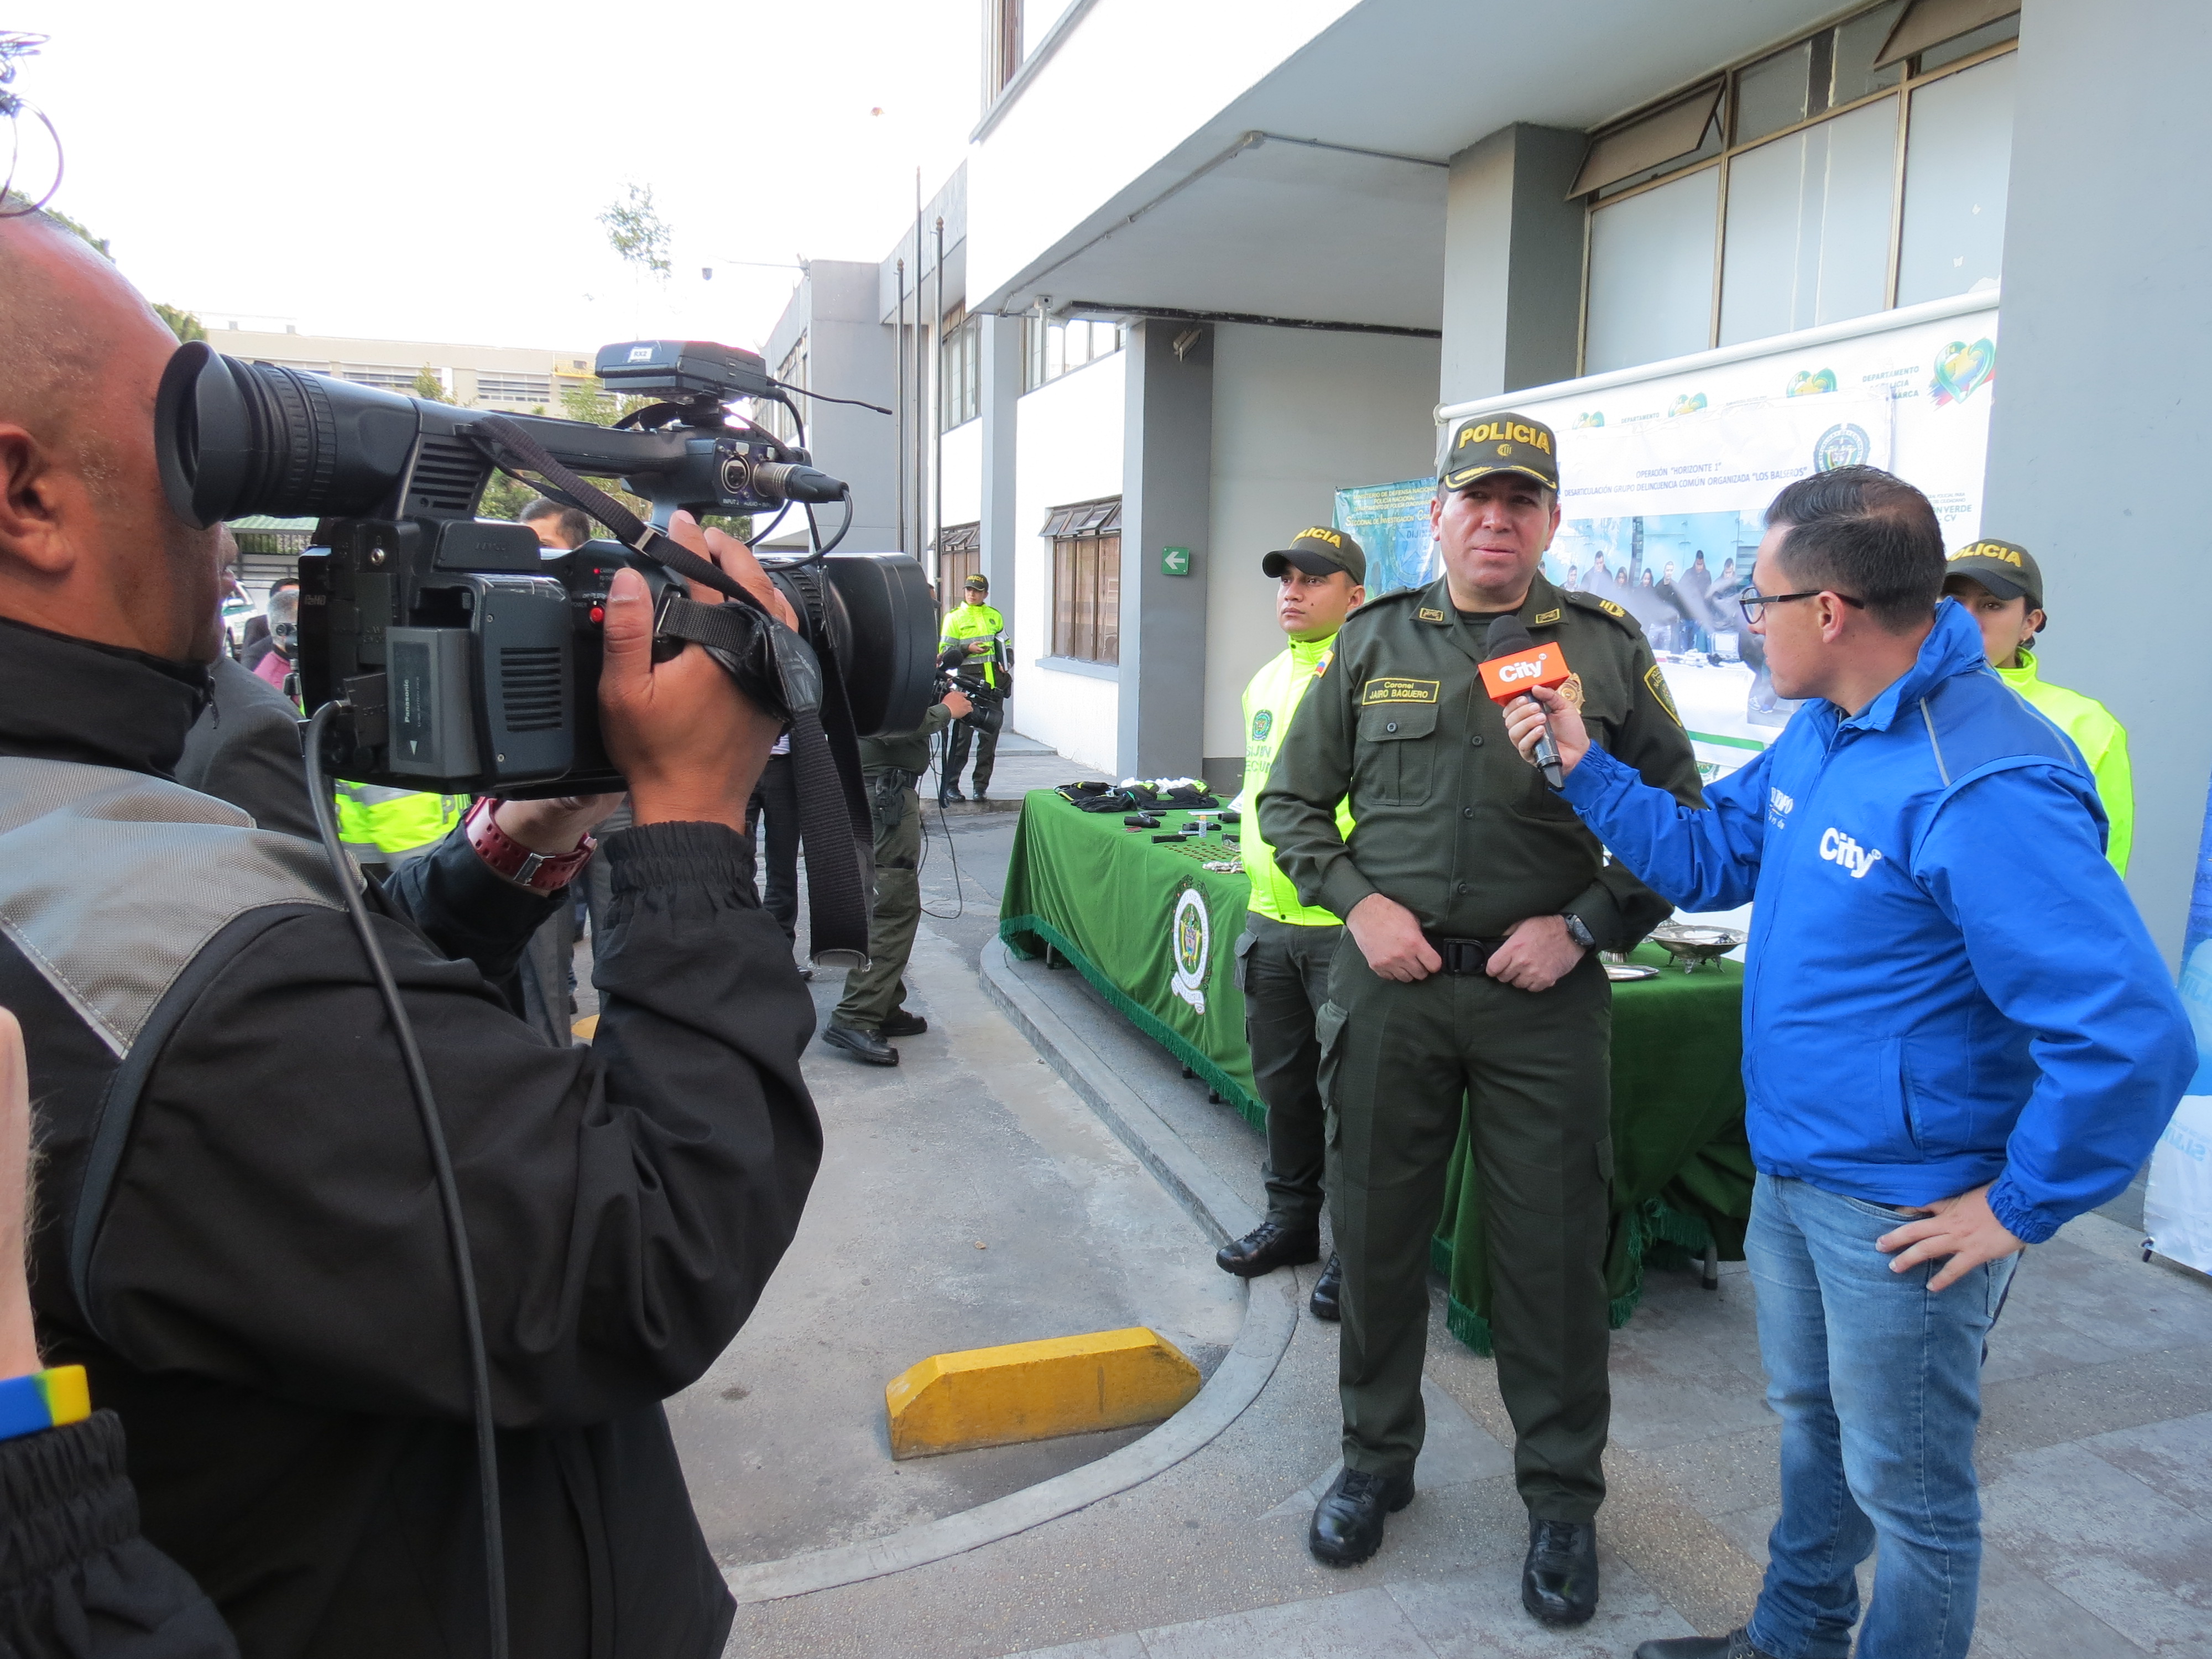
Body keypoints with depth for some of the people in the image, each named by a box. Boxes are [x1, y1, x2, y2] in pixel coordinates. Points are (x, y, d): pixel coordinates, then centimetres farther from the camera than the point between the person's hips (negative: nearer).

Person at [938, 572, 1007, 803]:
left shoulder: (995, 616, 16)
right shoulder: (955, 616, 5)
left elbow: (1005, 645, 24)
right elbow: (945, 651, 0)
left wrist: (1005, 665, 6)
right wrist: (967, 649, -15)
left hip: (993, 680, 4)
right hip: (968, 679, -4)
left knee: (990, 733, 4)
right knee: (962, 731, -6)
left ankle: (981, 786, 11)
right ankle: (950, 785, 2)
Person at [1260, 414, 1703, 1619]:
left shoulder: (1608, 650, 3)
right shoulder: (1372, 644, 6)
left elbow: (1680, 822, 5)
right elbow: (1291, 803, 10)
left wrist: (1584, 925, -8)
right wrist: (1356, 900, -5)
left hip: (1545, 993, -1)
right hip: (1390, 984, 2)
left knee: (1553, 1248, 7)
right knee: (1375, 1230, 12)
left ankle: (1563, 1498, 29)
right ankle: (1376, 1458, 35)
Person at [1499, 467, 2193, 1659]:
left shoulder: (1985, 790, -29)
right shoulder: (1821, 734, 2)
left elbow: (2129, 1036, -30)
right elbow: (1707, 858, 12)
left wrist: (2020, 1209, -21)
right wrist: (1583, 764, 2)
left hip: (1901, 1212, -9)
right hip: (1790, 1169, 9)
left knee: (1904, 1487, 11)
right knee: (1809, 1422, 27)